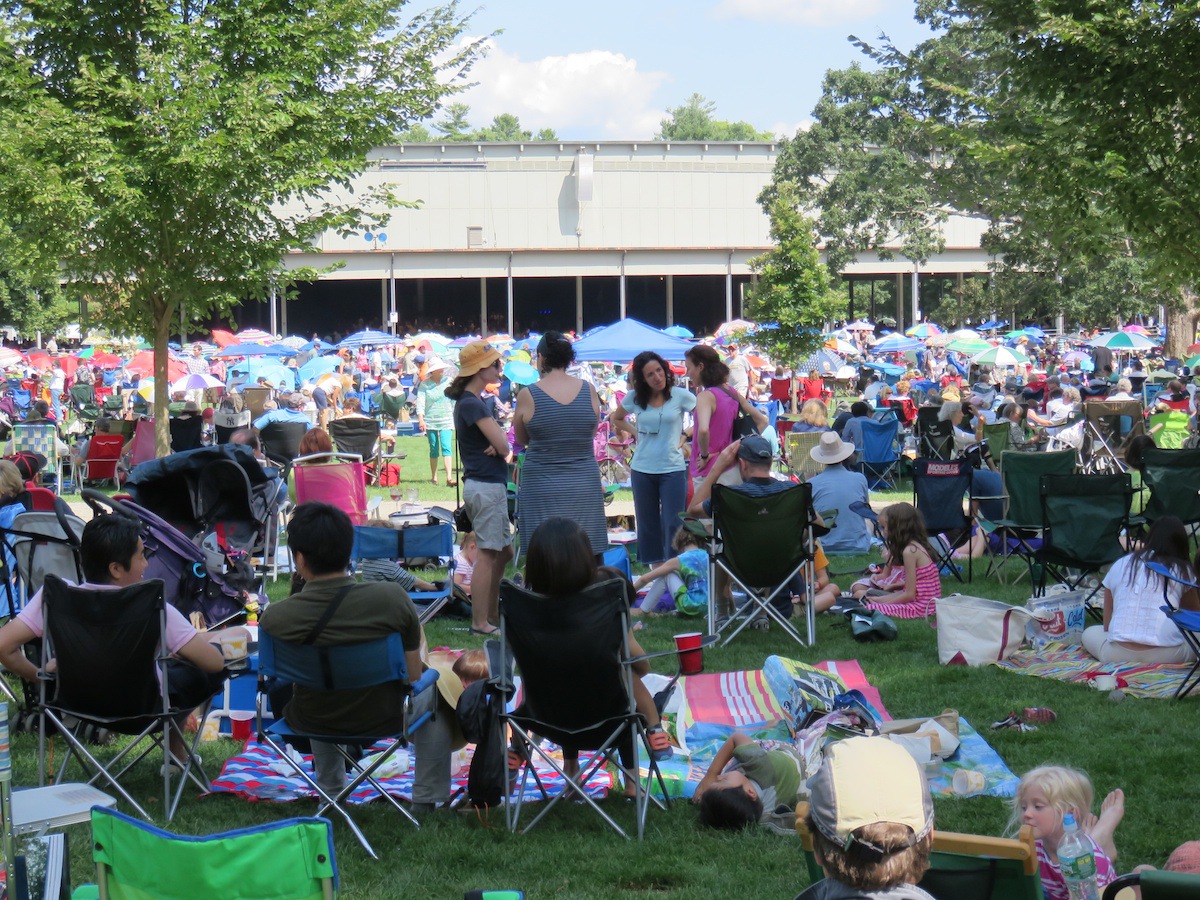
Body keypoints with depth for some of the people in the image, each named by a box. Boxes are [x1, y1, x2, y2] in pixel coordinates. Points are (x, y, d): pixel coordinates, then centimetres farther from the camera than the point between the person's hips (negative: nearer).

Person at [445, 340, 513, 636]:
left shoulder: (467, 401, 15)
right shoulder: (472, 404, -16)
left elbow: (500, 445, 12)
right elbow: (503, 445, -20)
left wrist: (499, 448, -9)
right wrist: (505, 450, 2)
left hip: (489, 486, 10)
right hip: (487, 486, -10)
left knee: (503, 552, 16)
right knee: (488, 554, -6)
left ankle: (492, 616, 23)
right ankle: (480, 623, -3)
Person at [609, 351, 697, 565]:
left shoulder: (680, 396, -3)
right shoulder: (634, 398, 4)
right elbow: (616, 419, 22)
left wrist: (684, 435, -4)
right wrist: (634, 432, 7)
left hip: (672, 469, -3)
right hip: (642, 469, 3)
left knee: (673, 525, -7)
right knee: (648, 526, 8)